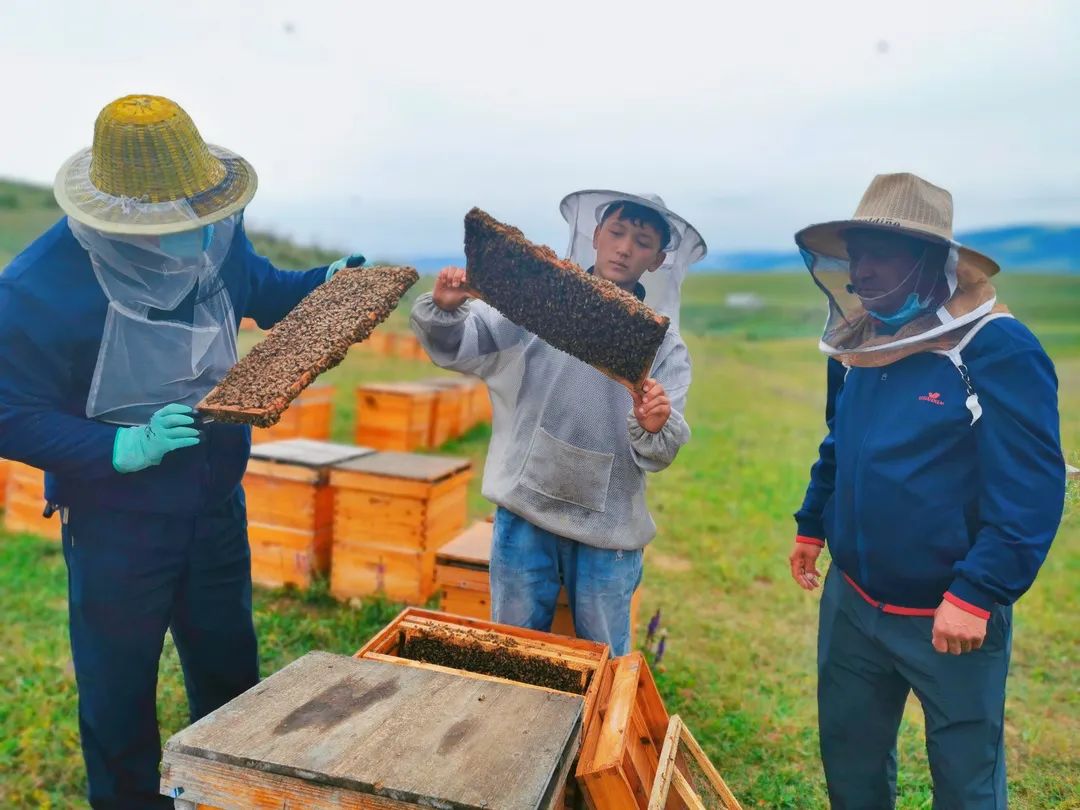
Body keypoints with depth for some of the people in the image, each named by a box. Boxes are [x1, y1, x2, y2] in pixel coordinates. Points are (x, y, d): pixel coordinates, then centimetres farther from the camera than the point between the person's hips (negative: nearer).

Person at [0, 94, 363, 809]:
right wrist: (124, 448, -29)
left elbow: (260, 289, 12)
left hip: (217, 504, 5)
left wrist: (322, 283, -4)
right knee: (119, 696, 15)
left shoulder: (217, 236, -10)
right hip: (117, 526, -4)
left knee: (231, 676, 23)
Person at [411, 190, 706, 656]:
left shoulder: (663, 344, 1)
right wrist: (445, 308, -22)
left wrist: (654, 429, -27)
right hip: (525, 512, 0)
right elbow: (455, 346, -2)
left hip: (608, 528, 0)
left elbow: (658, 456, -6)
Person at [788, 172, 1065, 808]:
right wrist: (813, 525, 16)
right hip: (851, 601, 6)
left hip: (948, 616, -6)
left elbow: (1032, 489, -20)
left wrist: (977, 596, -22)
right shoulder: (860, 344, 3)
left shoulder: (998, 350, -18)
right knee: (848, 754, 22)